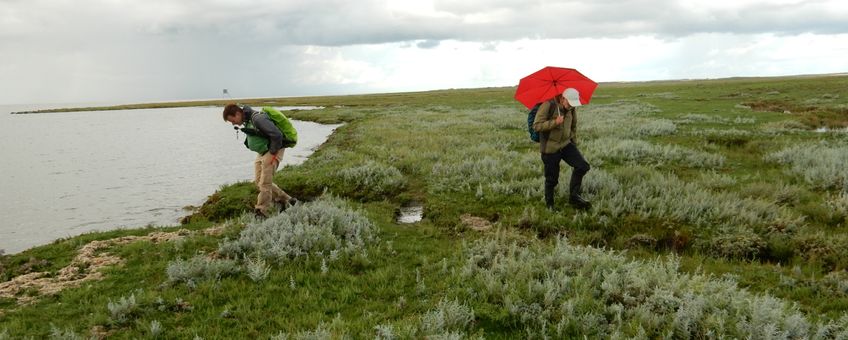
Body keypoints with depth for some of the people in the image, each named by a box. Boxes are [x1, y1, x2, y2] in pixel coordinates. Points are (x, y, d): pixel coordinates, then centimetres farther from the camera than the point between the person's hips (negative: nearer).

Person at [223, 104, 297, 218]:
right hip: (261, 153, 10)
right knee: (258, 182, 10)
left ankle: (262, 213, 2)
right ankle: (286, 200, 17)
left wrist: (272, 154, -20)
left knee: (265, 183, -7)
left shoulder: (258, 119, -24)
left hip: (273, 152, -10)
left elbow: (277, 135, -29)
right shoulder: (247, 120, 6)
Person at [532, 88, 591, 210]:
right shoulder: (548, 105, -17)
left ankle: (574, 196, 3)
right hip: (550, 148, -5)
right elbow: (536, 126, -20)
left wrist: (574, 143, 20)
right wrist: (554, 122, -29)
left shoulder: (572, 108, 1)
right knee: (552, 179, 2)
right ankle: (549, 204, 25)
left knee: (583, 166, -11)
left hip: (566, 144, 5)